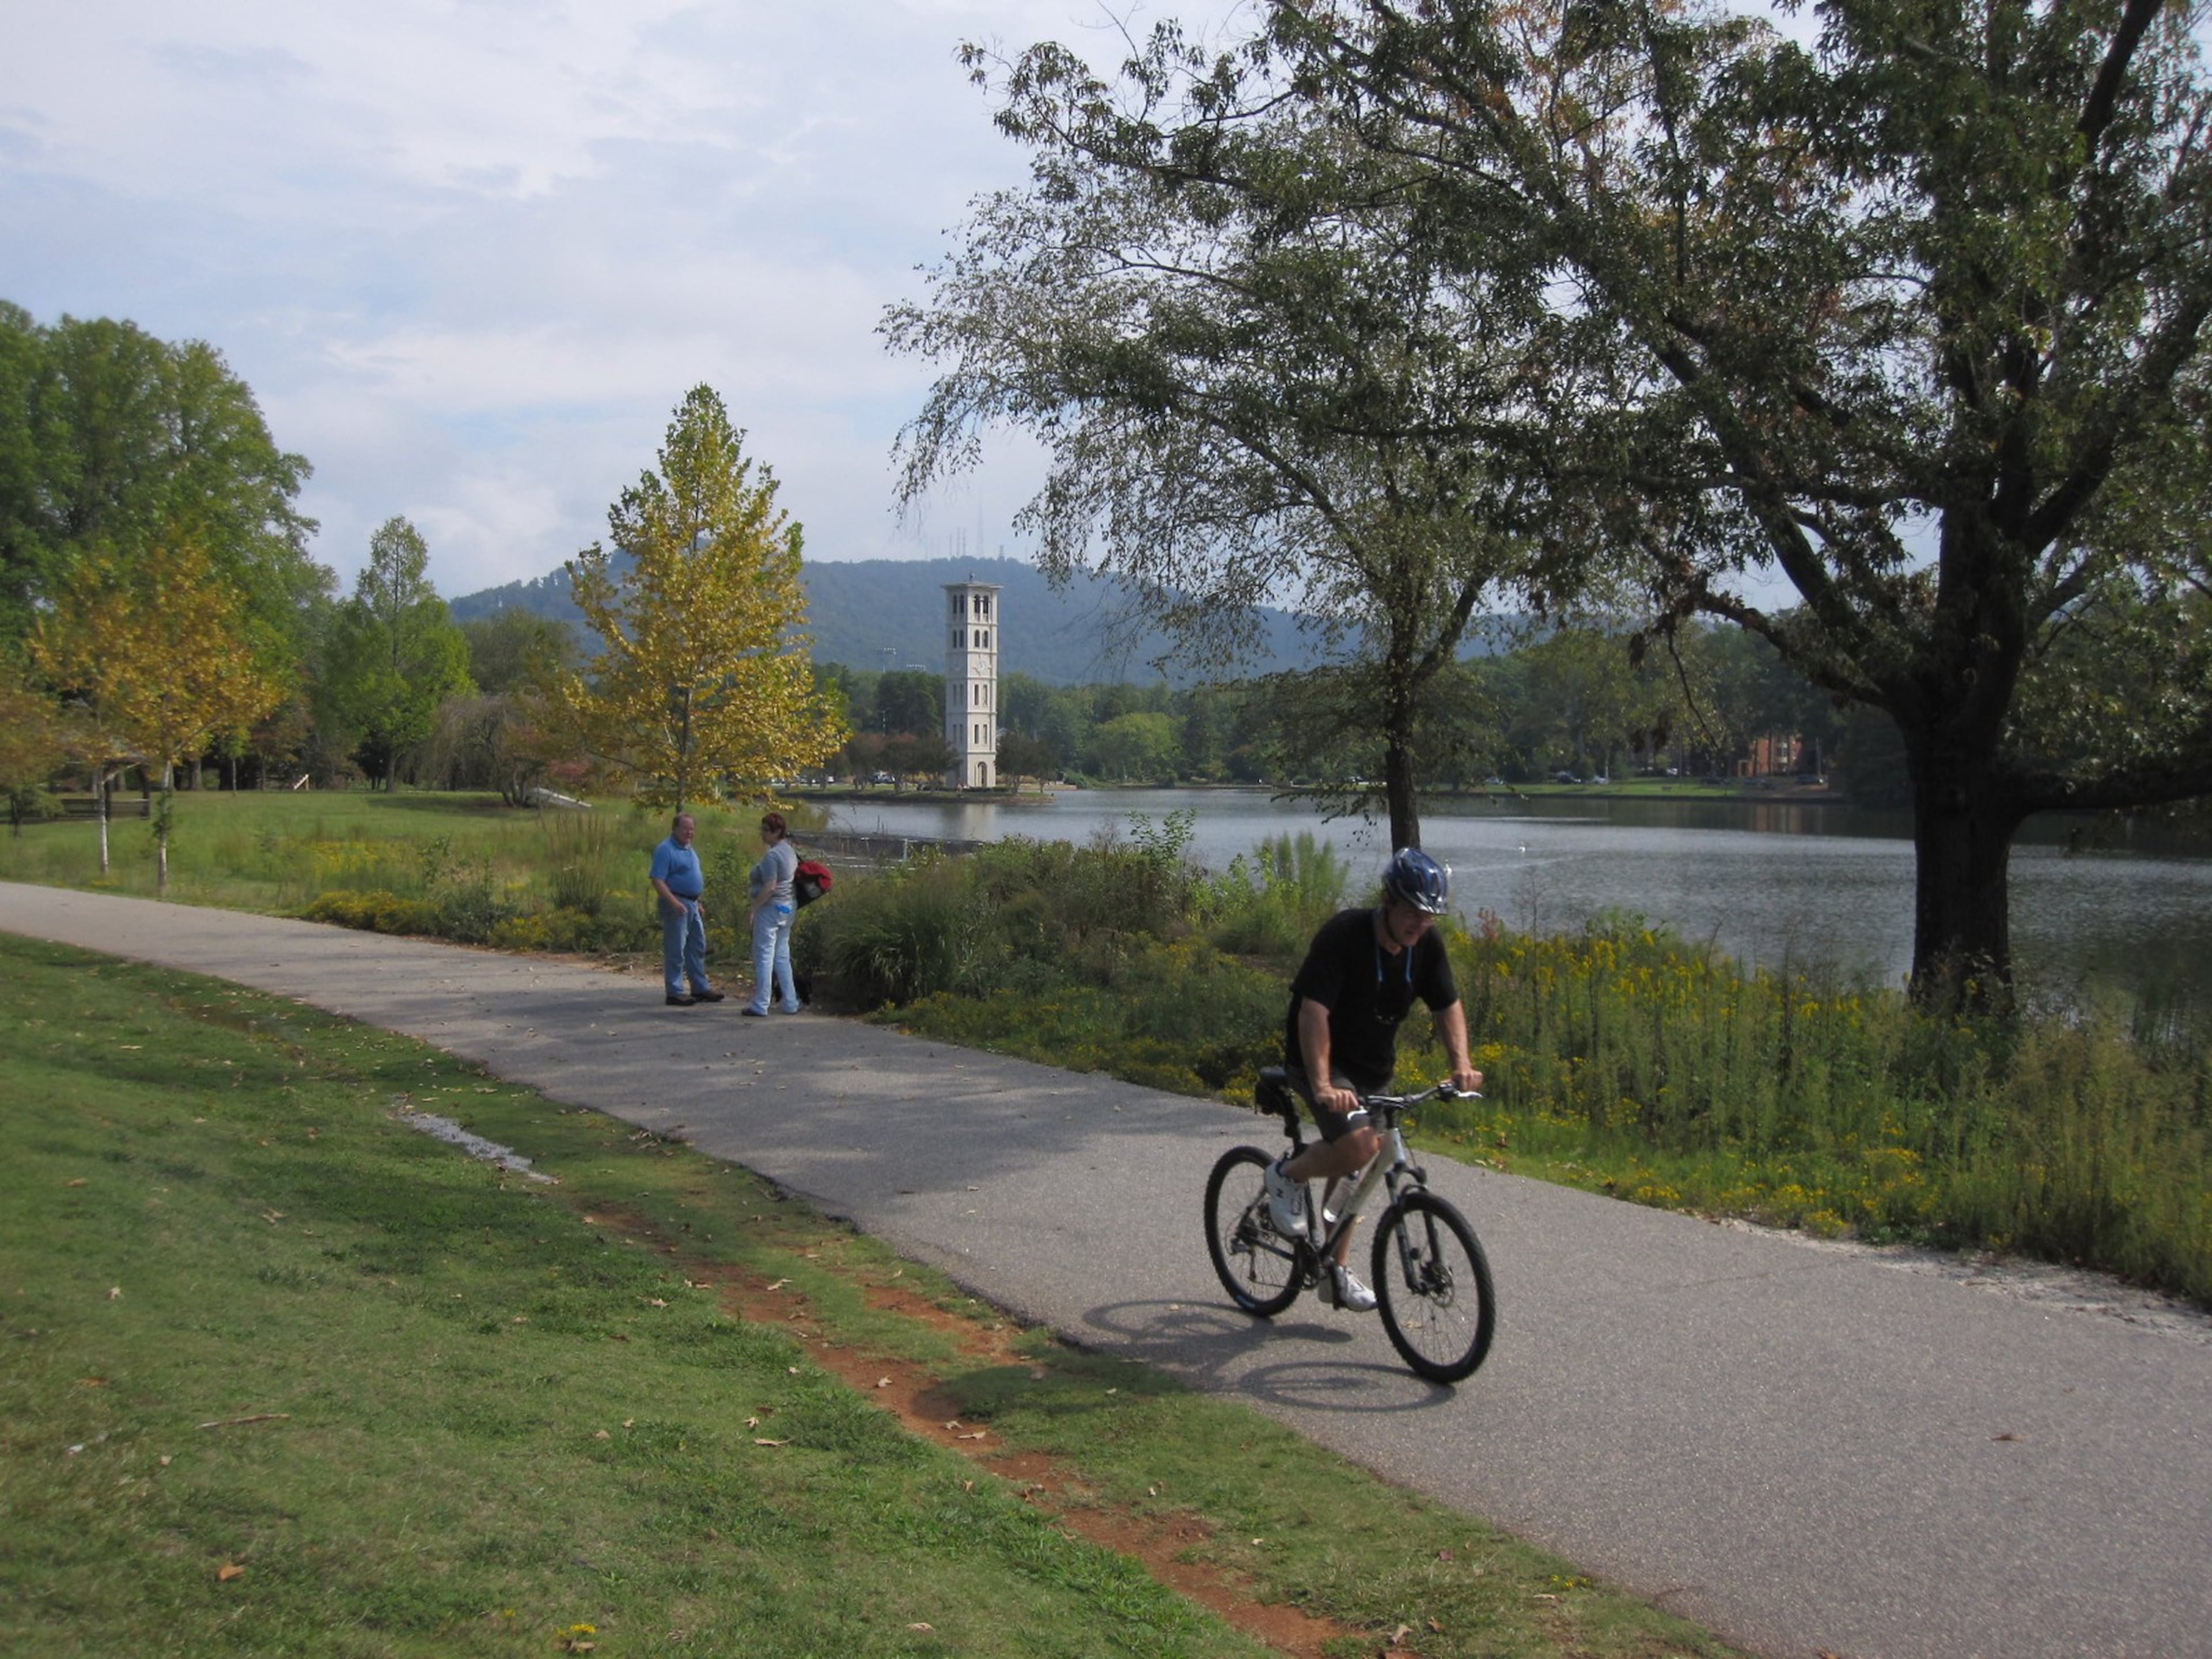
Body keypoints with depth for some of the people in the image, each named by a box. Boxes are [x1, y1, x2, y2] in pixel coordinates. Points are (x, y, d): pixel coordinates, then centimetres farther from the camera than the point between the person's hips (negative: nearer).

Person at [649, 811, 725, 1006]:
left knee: (698, 947, 13)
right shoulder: (665, 850, -12)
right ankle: (675, 992, -1)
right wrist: (674, 902, -28)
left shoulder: (689, 850, 16)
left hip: (692, 904, 9)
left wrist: (698, 904, 23)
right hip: (676, 905, -9)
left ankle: (700, 988, 21)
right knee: (675, 950, -5)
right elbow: (658, 881, -19)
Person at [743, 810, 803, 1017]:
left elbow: (770, 887, -21)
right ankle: (791, 1003, 16)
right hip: (789, 907, 9)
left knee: (764, 956, -4)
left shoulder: (772, 855, -17)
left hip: (771, 908, -9)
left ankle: (760, 1006, -2)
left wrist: (755, 908, -15)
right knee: (782, 956, 14)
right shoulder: (790, 851, 11)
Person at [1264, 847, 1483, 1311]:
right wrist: (1322, 1086, -43)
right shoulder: (1344, 934, -27)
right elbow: (1313, 1011, -33)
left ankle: (1337, 1272, 28)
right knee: (1359, 1144, -28)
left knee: (1352, 1166, 14)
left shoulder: (1426, 944, -7)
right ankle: (1288, 1175, 1)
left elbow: (1447, 1006, 1)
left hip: (1374, 1069, 7)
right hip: (1320, 1061, -7)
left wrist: (1461, 1064, -17)